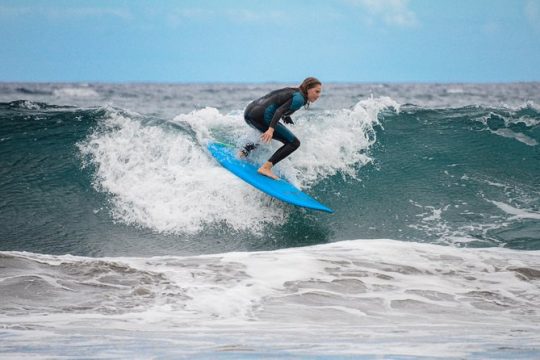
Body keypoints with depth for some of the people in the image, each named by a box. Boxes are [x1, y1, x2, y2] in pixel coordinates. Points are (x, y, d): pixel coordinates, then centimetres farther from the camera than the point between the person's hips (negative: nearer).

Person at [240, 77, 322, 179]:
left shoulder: (292, 92, 24)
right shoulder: (299, 98, -4)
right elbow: (280, 110, -18)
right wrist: (271, 129, -29)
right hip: (261, 116, -10)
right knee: (294, 143, -6)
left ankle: (246, 149, 21)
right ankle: (266, 167, -18)